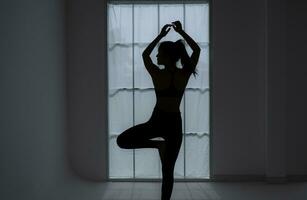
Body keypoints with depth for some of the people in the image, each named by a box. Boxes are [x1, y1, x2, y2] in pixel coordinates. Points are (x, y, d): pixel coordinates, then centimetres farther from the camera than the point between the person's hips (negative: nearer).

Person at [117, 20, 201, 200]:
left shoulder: (157, 74, -10)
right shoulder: (185, 74, -5)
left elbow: (145, 54, 9)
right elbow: (197, 50, 10)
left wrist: (161, 35, 13)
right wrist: (181, 32, 11)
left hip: (157, 122, -3)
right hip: (174, 123, 3)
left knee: (122, 141, 12)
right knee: (168, 170, 9)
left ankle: (157, 144, -1)